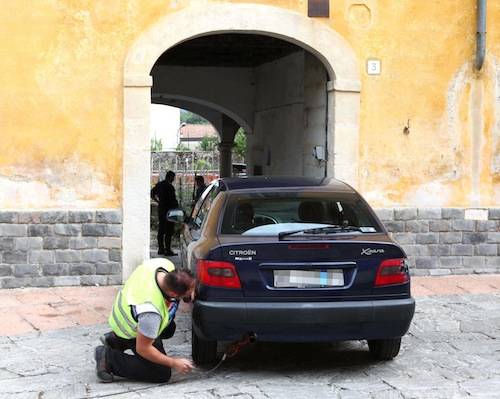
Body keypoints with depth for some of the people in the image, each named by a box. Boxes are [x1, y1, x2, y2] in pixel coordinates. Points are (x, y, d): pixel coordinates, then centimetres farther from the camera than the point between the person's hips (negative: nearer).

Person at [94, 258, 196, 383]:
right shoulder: (151, 311, -41)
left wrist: (190, 292, -11)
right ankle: (109, 357, -2)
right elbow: (142, 349, -26)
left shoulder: (166, 264, -24)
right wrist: (174, 363, -18)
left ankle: (116, 340, 20)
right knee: (162, 374, -6)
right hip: (130, 334, -8)